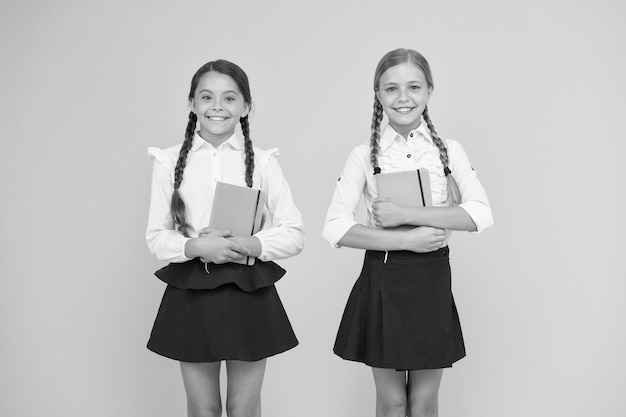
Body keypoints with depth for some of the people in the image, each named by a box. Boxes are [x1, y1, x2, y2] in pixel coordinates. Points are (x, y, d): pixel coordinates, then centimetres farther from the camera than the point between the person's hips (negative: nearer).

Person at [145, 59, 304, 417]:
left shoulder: (263, 163, -2)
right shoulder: (170, 162, 0)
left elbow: (294, 234, -2)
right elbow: (156, 237, 1)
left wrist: (249, 245, -18)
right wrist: (196, 247, -18)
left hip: (249, 293, 0)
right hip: (190, 294, 1)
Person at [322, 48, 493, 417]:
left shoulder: (449, 151, 2)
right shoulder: (365, 156, -1)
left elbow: (481, 214, -14)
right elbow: (335, 229, -10)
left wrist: (406, 214, -20)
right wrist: (406, 240, -18)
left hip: (432, 282, 1)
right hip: (381, 280, 0)